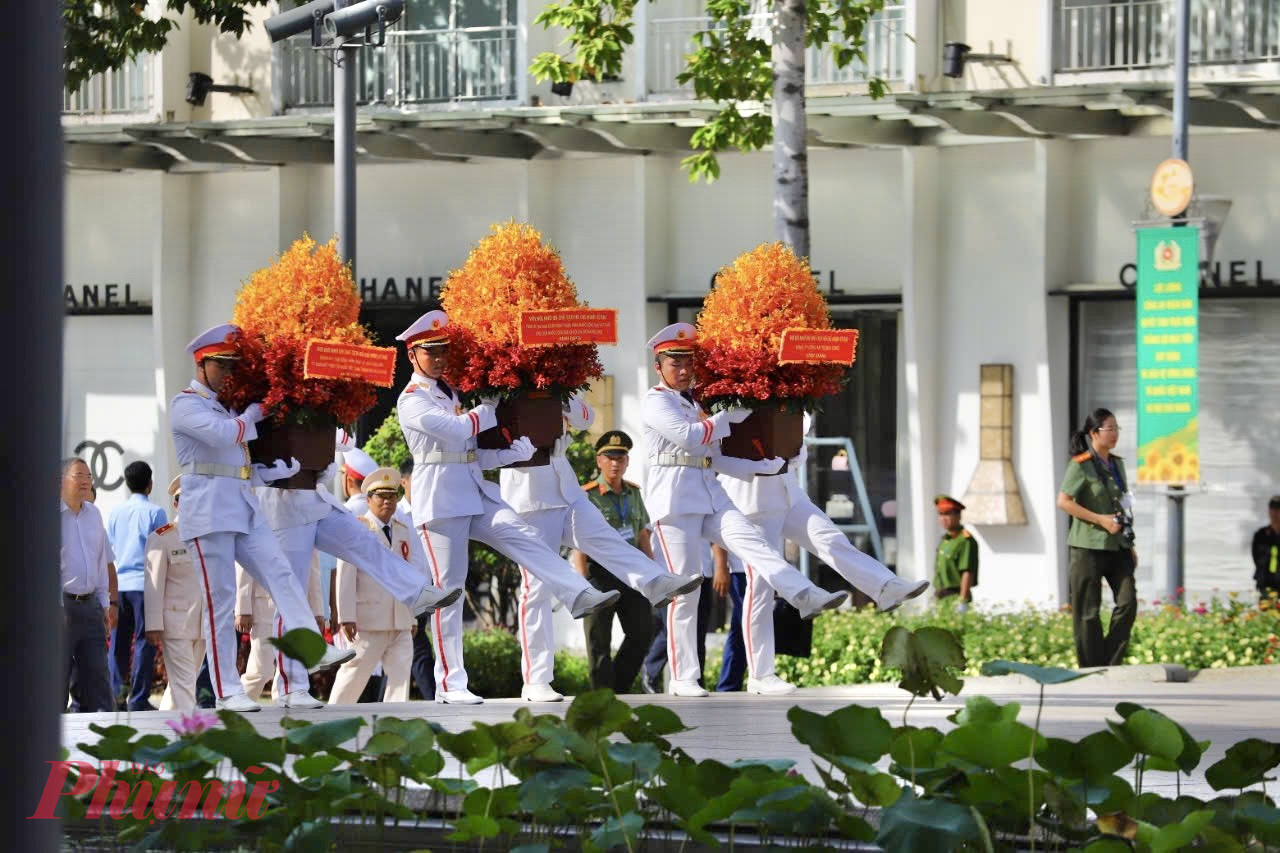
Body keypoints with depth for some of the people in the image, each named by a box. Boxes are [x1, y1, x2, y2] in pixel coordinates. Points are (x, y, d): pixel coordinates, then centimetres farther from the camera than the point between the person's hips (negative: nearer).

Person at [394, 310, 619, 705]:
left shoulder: (450, 394, 20)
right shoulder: (412, 400, -5)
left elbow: (470, 452, 17)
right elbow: (456, 430, -19)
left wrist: (516, 451, 1)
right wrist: (488, 411, -2)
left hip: (475, 492, 7)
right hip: (441, 499, -7)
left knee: (523, 537, -17)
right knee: (449, 587, -6)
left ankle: (579, 595, -35)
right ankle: (449, 684, -4)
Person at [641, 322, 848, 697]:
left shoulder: (697, 403, 23)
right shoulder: (656, 402, -1)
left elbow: (716, 457, 20)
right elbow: (691, 437, -15)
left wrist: (766, 466, 12)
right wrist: (729, 416, -3)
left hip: (710, 494, 6)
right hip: (675, 496, -6)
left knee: (751, 541, -20)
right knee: (685, 588, -7)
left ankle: (806, 597, -41)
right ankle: (682, 678, -4)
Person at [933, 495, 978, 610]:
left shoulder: (965, 541, -13)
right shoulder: (944, 539, 16)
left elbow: (968, 573, -19)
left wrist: (963, 602, -22)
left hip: (955, 596, -9)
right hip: (941, 597, 9)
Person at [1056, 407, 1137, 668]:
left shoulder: (1117, 464, 13)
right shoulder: (1081, 465, -8)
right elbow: (1063, 501, -15)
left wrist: (1130, 544, 17)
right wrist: (1101, 520, -18)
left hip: (1117, 546, 6)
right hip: (1088, 546, -6)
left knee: (1128, 602, -5)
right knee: (1088, 612, -1)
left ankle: (1111, 663, 4)